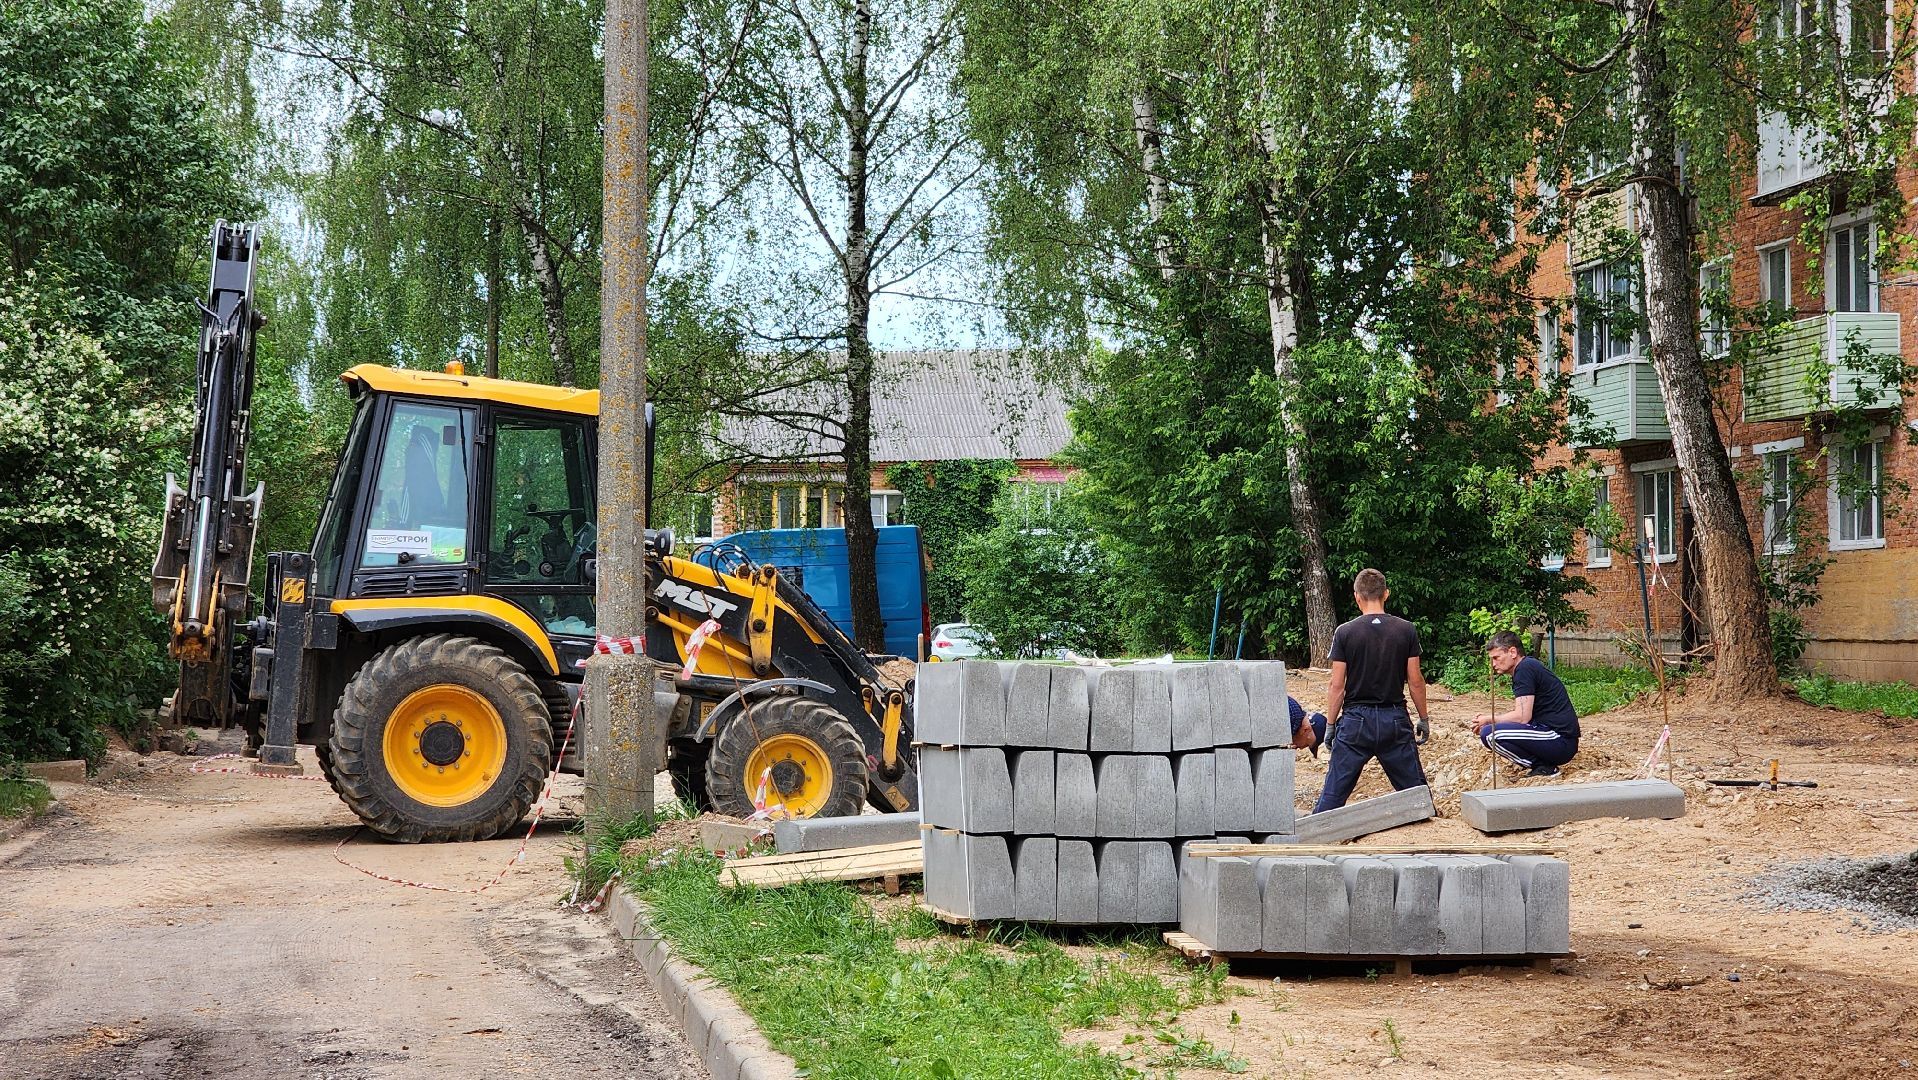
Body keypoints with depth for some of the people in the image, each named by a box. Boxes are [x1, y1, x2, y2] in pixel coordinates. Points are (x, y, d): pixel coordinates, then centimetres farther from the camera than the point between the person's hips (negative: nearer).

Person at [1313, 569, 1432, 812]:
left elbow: (1338, 686, -5)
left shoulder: (1345, 633, -5)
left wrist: (1330, 725, 4)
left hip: (1356, 719, -1)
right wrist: (1424, 718, 12)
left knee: (1333, 793, 1)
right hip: (1395, 719, 1)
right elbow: (1415, 681, 1)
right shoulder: (1406, 630, -1)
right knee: (1415, 791, 9)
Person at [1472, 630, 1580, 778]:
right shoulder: (1529, 666, 18)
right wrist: (1490, 717, 10)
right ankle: (1542, 764, 11)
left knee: (1489, 734, -19)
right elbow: (1520, 711, 24)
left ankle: (1543, 767, -9)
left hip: (1560, 740, -10)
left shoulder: (1524, 669, -12)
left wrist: (1489, 720, -4)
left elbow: (1522, 716, -18)